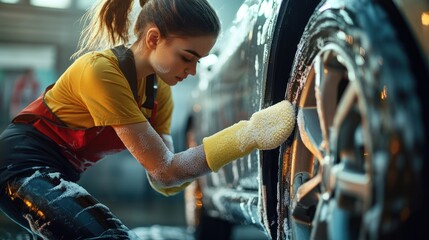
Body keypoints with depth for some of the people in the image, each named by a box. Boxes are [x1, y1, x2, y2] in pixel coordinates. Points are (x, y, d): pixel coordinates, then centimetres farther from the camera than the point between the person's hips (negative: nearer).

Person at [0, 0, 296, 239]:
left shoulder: (159, 89, -1)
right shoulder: (101, 70, -26)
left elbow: (162, 179, -7)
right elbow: (162, 170, -27)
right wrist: (248, 134, -30)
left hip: (58, 175, 9)